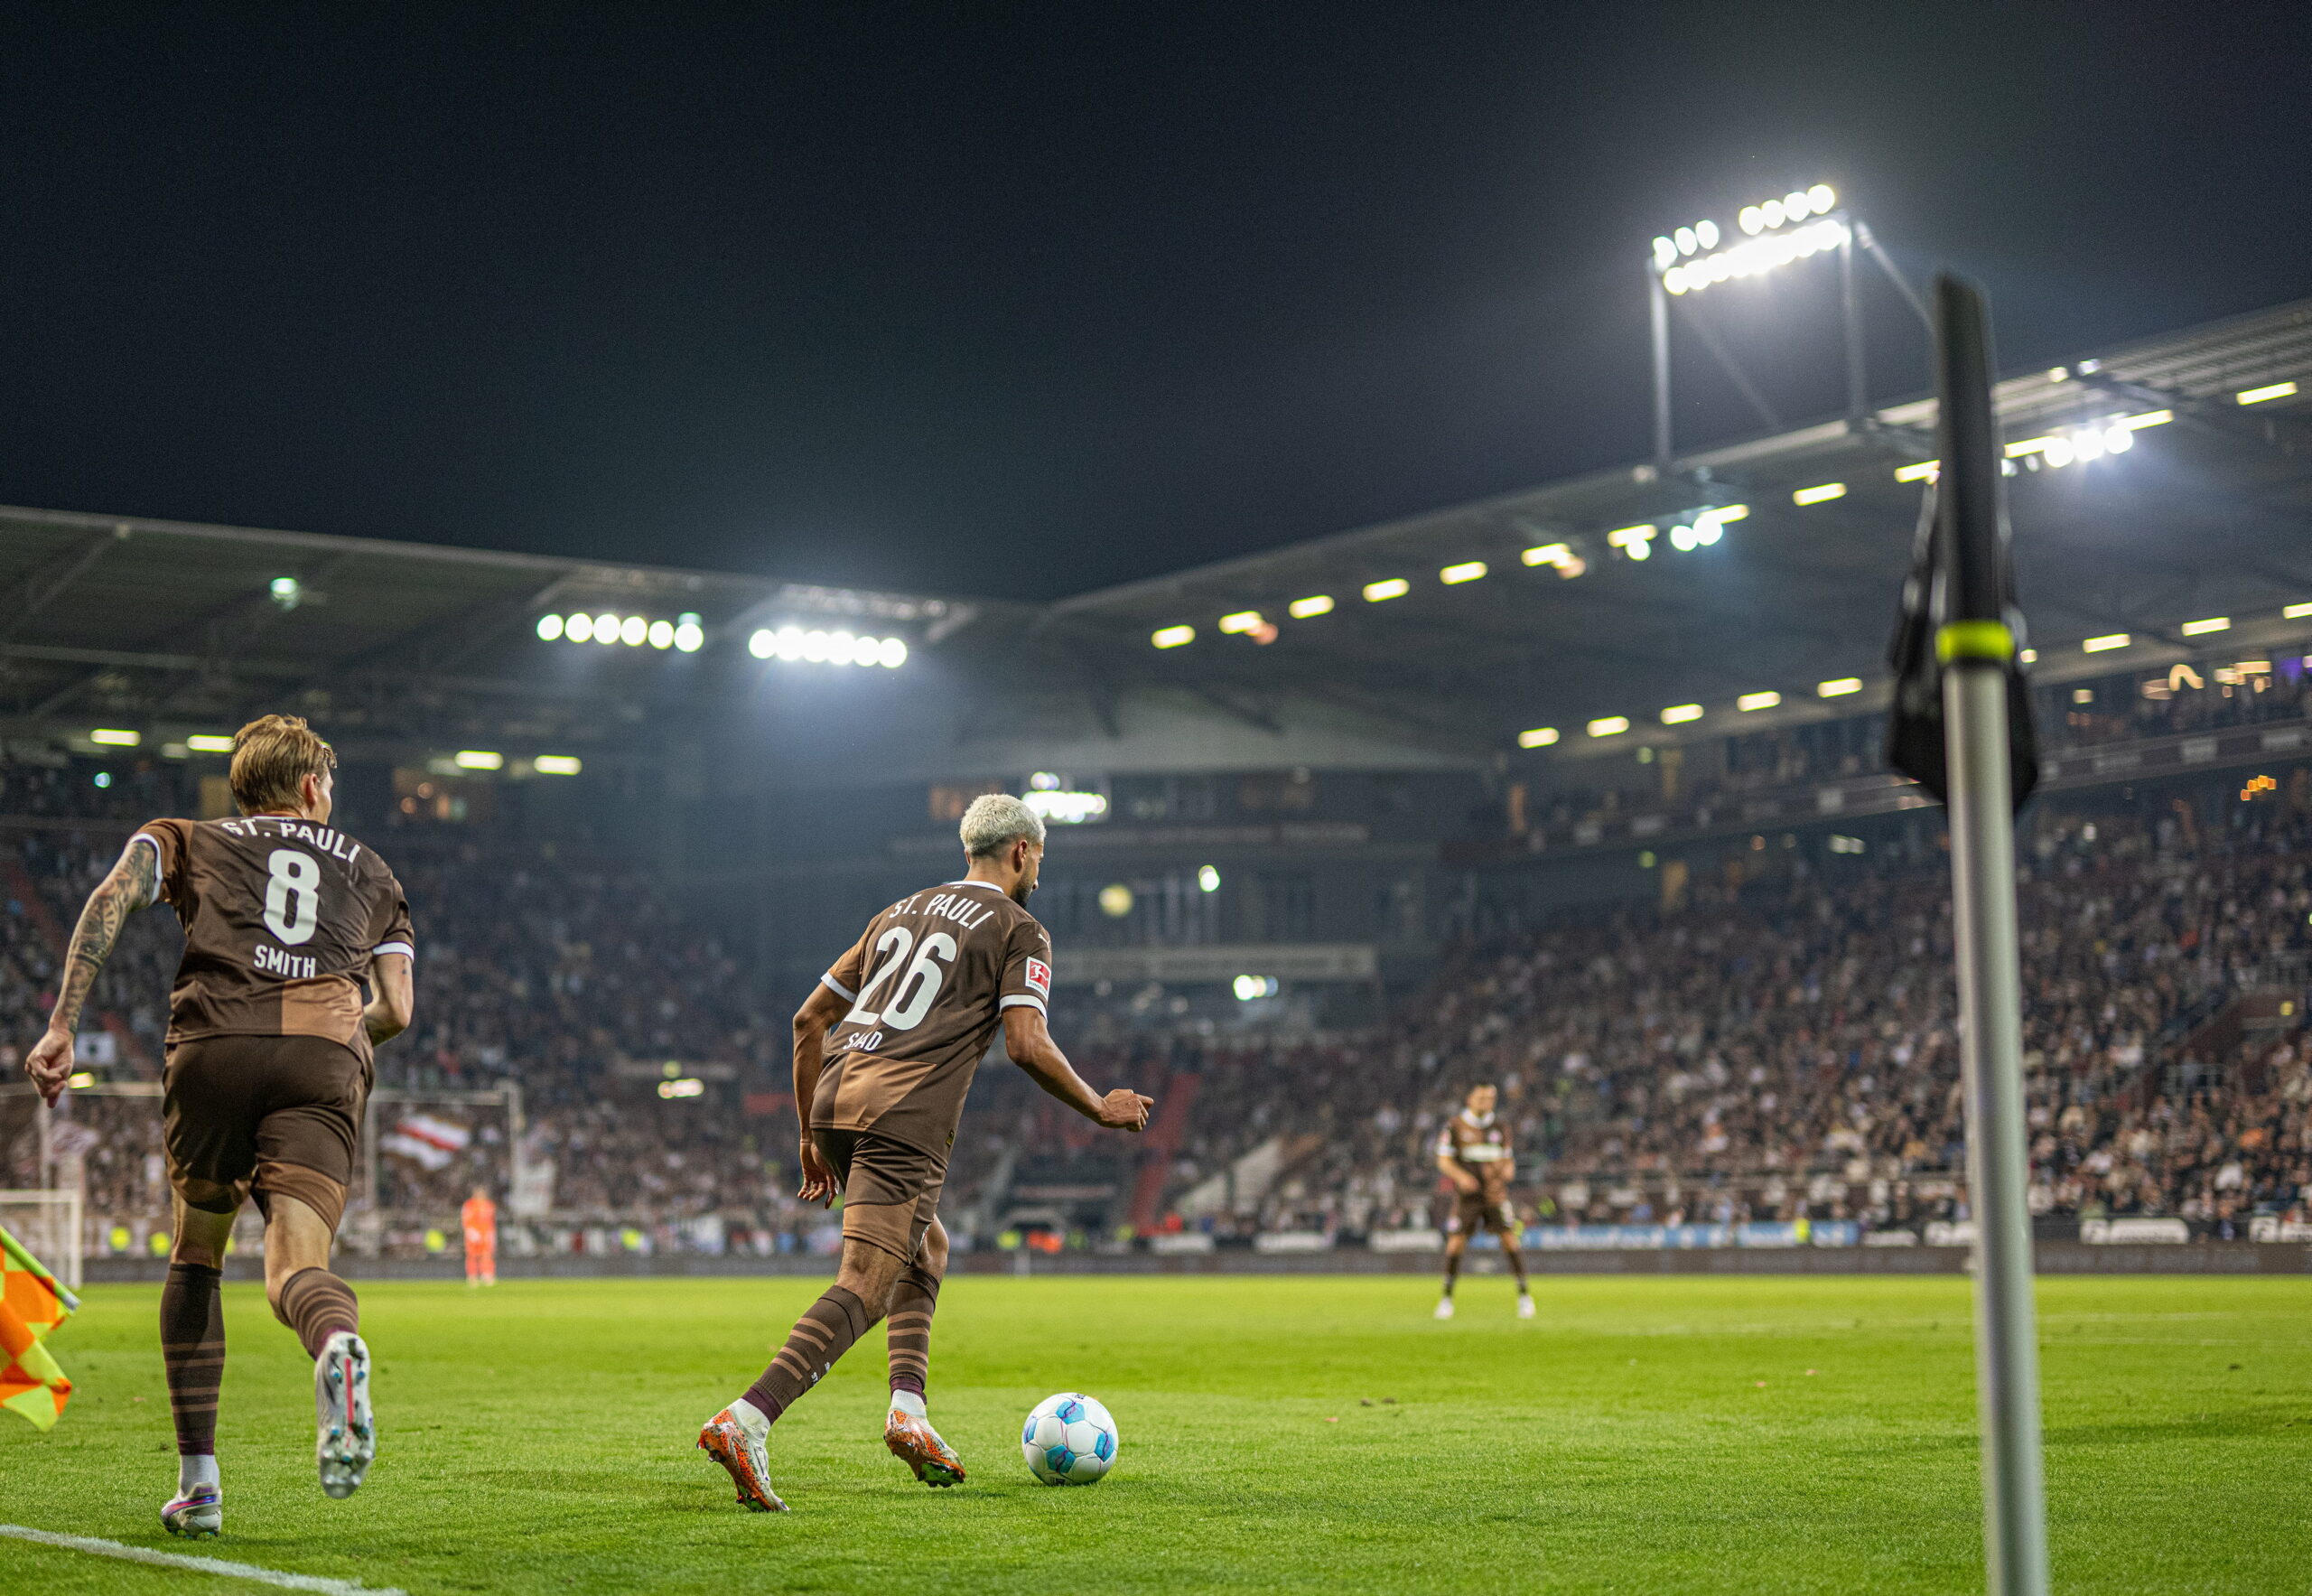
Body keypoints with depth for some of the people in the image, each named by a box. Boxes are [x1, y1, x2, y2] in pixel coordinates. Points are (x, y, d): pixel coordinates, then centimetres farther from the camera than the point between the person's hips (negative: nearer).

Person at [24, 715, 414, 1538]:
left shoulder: (189, 840, 27)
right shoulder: (369, 870, 30)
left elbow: (112, 896, 5)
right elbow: (396, 1011, 18)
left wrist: (62, 1025, -1)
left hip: (214, 1046, 0)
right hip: (326, 1061, 0)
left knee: (195, 1258, 20)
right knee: (295, 1267, -11)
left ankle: (197, 1481, 14)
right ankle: (339, 1345, -50)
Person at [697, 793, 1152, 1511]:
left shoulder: (900, 912, 25)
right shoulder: (1019, 931, 6)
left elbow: (810, 1017, 23)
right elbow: (1027, 1045, -8)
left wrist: (811, 1134, 28)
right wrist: (1101, 1110, 6)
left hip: (836, 1099, 8)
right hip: (906, 1119, -8)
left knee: (926, 1250, 26)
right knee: (865, 1287, -13)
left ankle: (908, 1409, 12)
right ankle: (747, 1420, -30)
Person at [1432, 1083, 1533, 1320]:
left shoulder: (1500, 1128, 10)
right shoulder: (1454, 1126, -1)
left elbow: (1507, 1158, 17)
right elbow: (1444, 1161, -3)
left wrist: (1509, 1168, -7)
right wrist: (1461, 1176, -21)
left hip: (1496, 1194, 2)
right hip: (1466, 1196, -2)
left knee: (1509, 1240, -8)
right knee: (1455, 1245, -5)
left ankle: (1524, 1295, 1)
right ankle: (1447, 1297, 10)